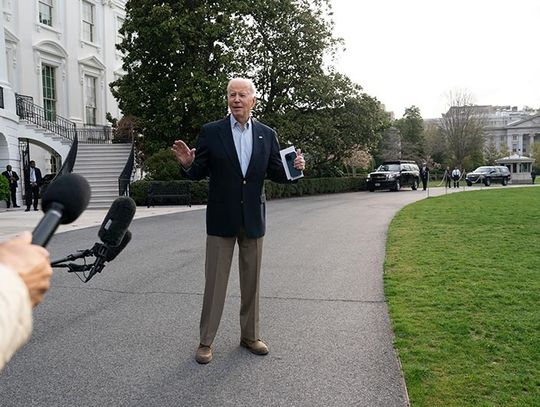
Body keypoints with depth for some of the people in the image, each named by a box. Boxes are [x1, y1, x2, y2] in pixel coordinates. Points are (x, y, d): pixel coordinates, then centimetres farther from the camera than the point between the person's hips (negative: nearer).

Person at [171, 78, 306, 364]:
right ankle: (206, 341, 16)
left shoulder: (267, 134, 5)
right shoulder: (211, 132, -2)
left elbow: (276, 174, 7)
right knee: (214, 282, 3)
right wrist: (188, 163, -22)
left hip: (253, 219, 3)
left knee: (251, 281, 12)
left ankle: (250, 336, 27)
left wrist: (294, 167, -13)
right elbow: (198, 174, -1)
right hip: (221, 219, -2)